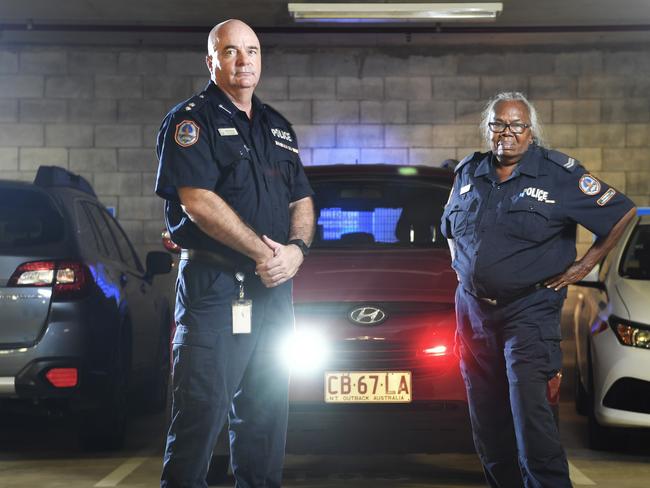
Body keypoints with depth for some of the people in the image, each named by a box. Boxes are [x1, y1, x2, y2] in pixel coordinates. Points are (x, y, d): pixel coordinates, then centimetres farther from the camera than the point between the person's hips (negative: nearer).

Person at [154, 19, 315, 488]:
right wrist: (263, 252, -16)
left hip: (274, 287, 7)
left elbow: (302, 200, 17)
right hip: (214, 285, -7)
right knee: (203, 406, -9)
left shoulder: (279, 127, 18)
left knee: (266, 406, 11)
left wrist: (296, 249, -5)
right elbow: (197, 201, -15)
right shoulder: (192, 119, -3)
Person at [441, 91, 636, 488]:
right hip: (473, 309, 5)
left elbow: (622, 213, -4)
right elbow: (450, 227, 28)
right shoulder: (469, 173, 9)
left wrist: (583, 267, -3)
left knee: (528, 406, -17)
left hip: (529, 310, -5)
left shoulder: (558, 173, -7)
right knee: (486, 415, 8)